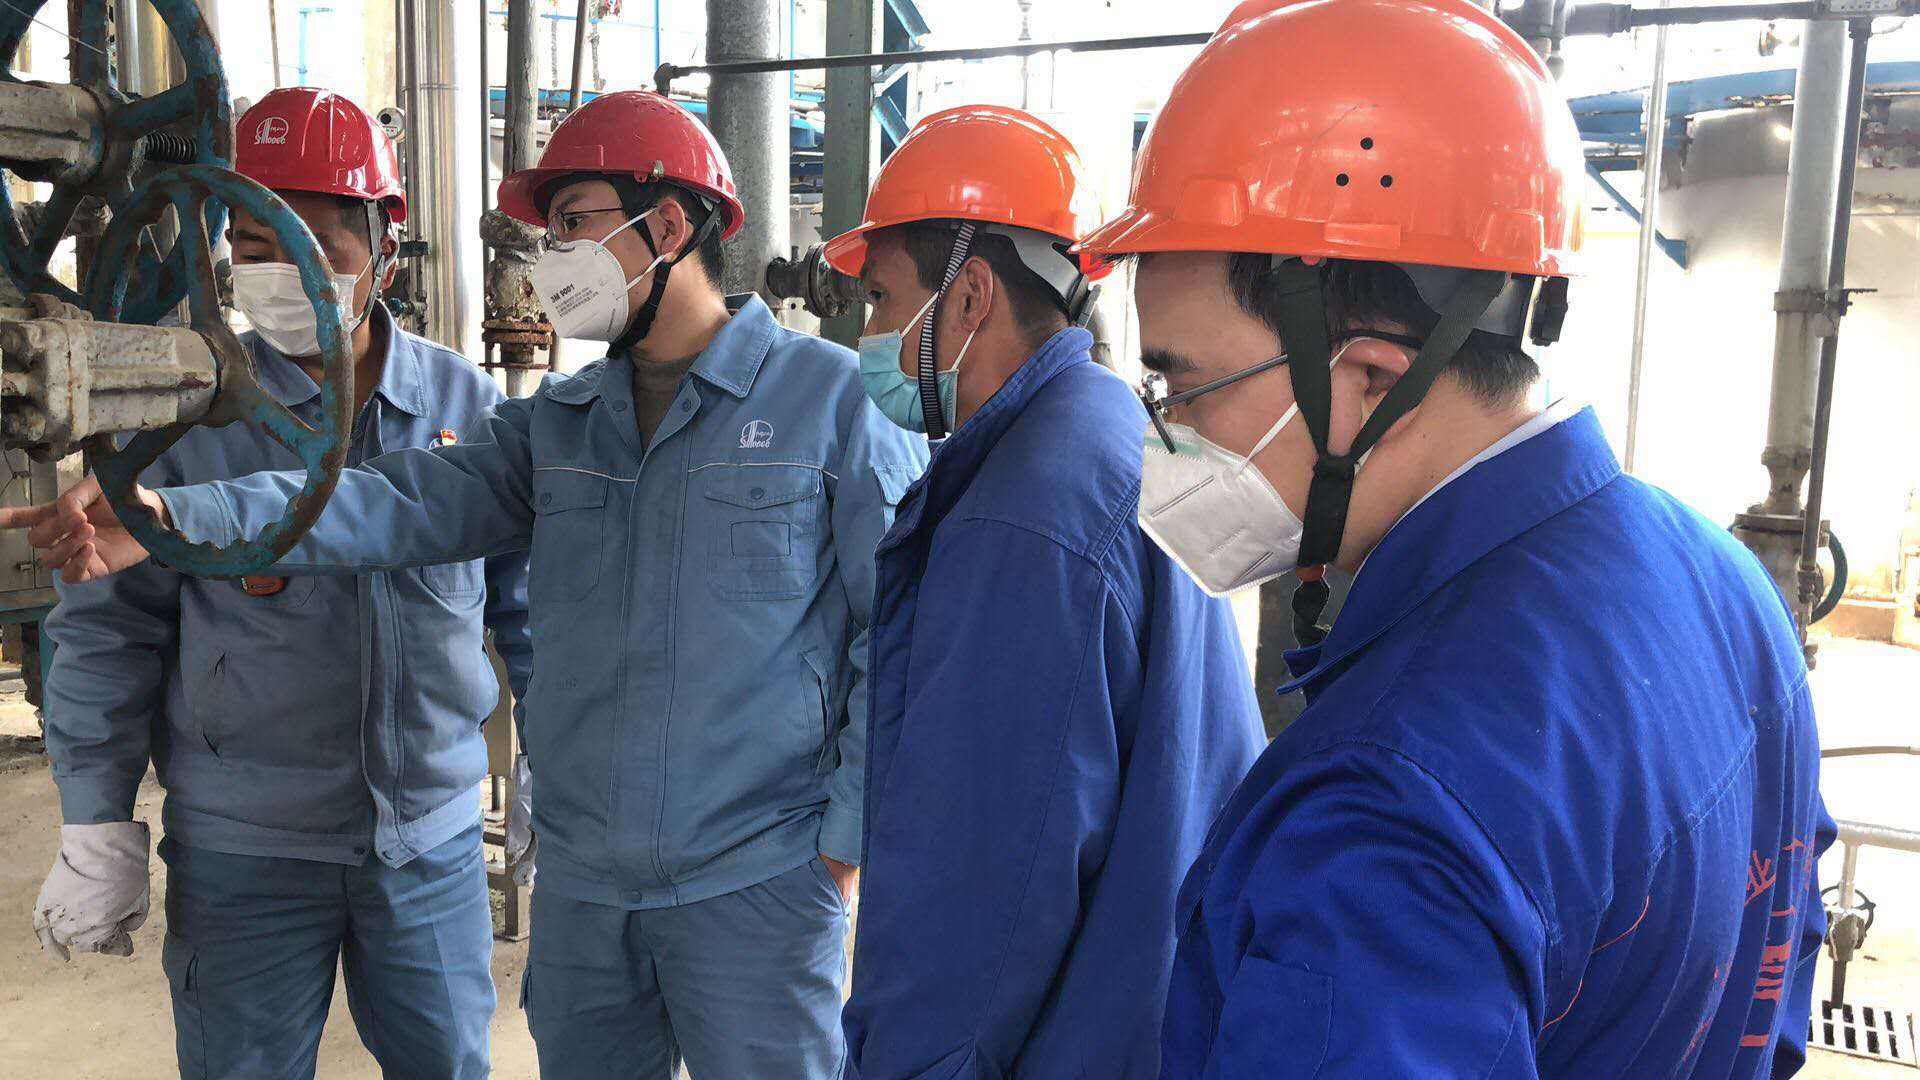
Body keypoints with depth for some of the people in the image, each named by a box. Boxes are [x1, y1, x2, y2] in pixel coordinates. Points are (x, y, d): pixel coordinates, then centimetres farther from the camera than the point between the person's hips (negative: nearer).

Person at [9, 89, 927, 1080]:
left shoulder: (832, 399, -8)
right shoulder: (557, 423, 9)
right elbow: (410, 501, -4)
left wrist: (846, 839, -10)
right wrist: (184, 516, -18)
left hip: (756, 886, -5)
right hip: (581, 884, 5)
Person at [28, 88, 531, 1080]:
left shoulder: (467, 404, -1)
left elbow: (527, 606, 7)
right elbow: (110, 629, -1)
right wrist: (97, 834, -1)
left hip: (434, 832, 2)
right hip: (241, 849, -1)